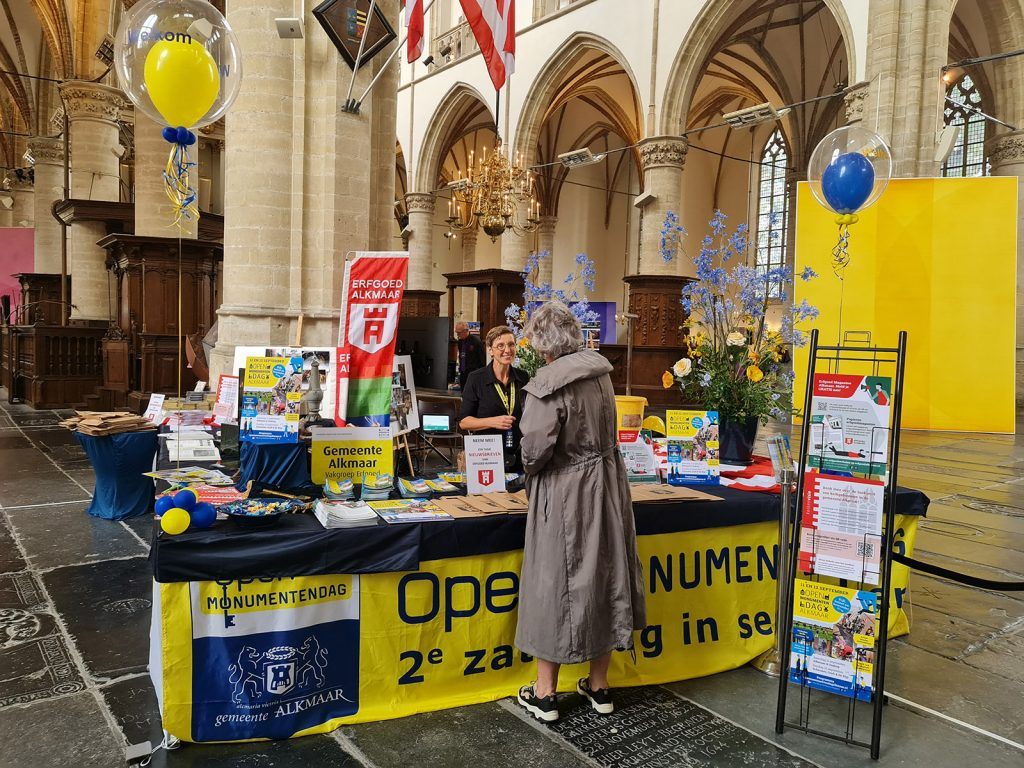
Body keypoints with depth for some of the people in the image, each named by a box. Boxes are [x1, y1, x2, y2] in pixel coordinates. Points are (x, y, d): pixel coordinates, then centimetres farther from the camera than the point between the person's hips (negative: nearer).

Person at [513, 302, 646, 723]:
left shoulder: (549, 384, -19)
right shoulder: (600, 371, 2)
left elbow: (535, 450, -21)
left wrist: (530, 471, -1)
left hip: (564, 495, -6)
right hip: (606, 486, 6)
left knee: (555, 582, 7)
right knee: (604, 576, 14)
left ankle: (545, 693, 20)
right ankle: (598, 686, 29)